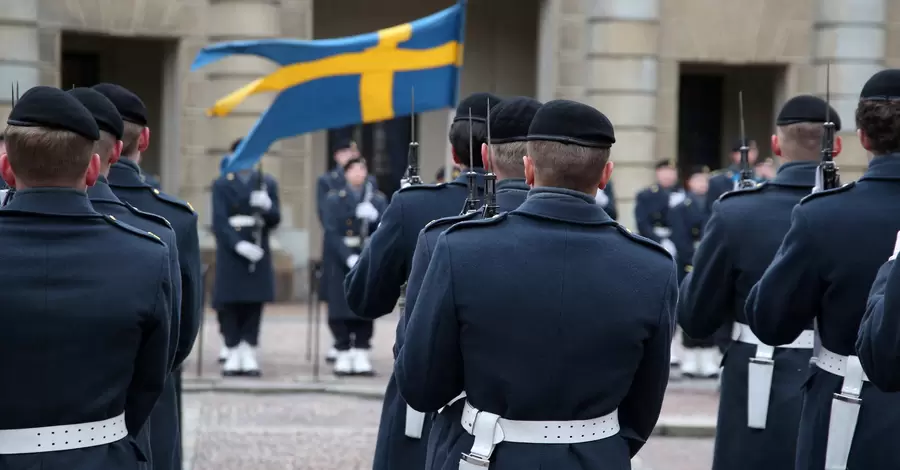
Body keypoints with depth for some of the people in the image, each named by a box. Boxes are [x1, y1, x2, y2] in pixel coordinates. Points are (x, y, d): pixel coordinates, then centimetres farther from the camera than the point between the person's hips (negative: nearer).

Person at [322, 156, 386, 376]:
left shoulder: (378, 200, 12)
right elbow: (331, 233, -5)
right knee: (341, 309, -2)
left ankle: (362, 356, 6)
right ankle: (343, 355, 5)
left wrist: (374, 217, -21)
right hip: (341, 262, -2)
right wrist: (349, 257, -17)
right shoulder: (334, 199, 6)